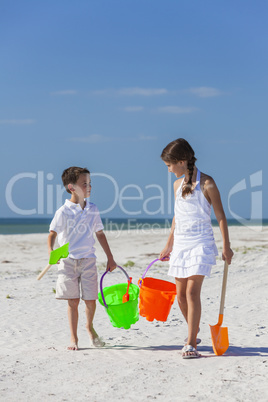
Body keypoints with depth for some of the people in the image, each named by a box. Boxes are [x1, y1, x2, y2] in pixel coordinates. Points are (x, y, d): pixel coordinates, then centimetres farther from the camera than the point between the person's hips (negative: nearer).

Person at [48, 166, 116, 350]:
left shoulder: (93, 210, 5)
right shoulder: (64, 212, -7)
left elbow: (100, 233, 14)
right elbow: (52, 234, -7)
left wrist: (110, 258, 16)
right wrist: (51, 251, -26)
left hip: (88, 259, 3)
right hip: (68, 260, -3)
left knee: (91, 300, 3)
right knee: (73, 301, 0)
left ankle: (90, 326, 33)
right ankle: (74, 339, 12)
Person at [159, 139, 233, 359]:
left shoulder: (206, 183, -8)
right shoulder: (177, 185, 10)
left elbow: (220, 216, -5)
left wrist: (226, 246, -6)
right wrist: (169, 245, 24)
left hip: (201, 243, -6)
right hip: (180, 244, 6)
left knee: (192, 292, -13)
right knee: (181, 294, 7)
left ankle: (191, 344, -10)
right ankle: (193, 332, 28)